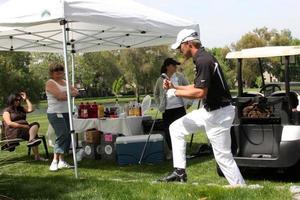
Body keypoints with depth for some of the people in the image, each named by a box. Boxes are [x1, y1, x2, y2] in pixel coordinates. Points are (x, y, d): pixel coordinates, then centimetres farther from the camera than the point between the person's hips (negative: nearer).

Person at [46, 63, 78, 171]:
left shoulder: (64, 82, 19)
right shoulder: (50, 83, -6)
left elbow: (76, 91, 9)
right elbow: (60, 96, -19)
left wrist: (67, 93, -10)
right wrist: (70, 94, -6)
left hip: (66, 113, 8)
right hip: (55, 113, -8)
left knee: (67, 136, 3)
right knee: (62, 135, -18)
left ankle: (62, 161, 9)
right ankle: (55, 161, -16)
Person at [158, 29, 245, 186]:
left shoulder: (203, 60, -21)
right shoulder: (202, 59, 11)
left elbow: (200, 92, -26)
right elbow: (197, 86, 20)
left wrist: (176, 93, -12)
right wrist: (174, 87, 13)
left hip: (219, 113, -11)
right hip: (208, 111, 11)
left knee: (222, 155, -4)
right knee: (176, 128, 13)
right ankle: (180, 172, 15)